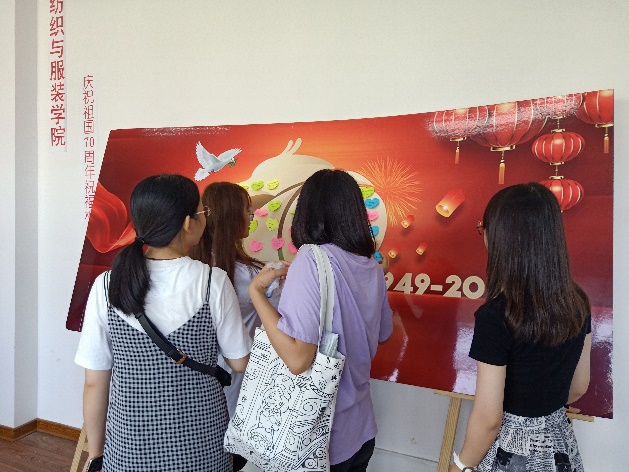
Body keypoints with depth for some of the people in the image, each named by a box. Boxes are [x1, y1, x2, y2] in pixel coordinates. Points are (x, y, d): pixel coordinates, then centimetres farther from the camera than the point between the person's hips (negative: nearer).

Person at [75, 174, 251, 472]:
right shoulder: (214, 283, -18)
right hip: (201, 446, 0)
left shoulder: (107, 286, -13)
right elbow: (240, 364, -7)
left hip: (130, 445, 1)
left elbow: (94, 383, -6)